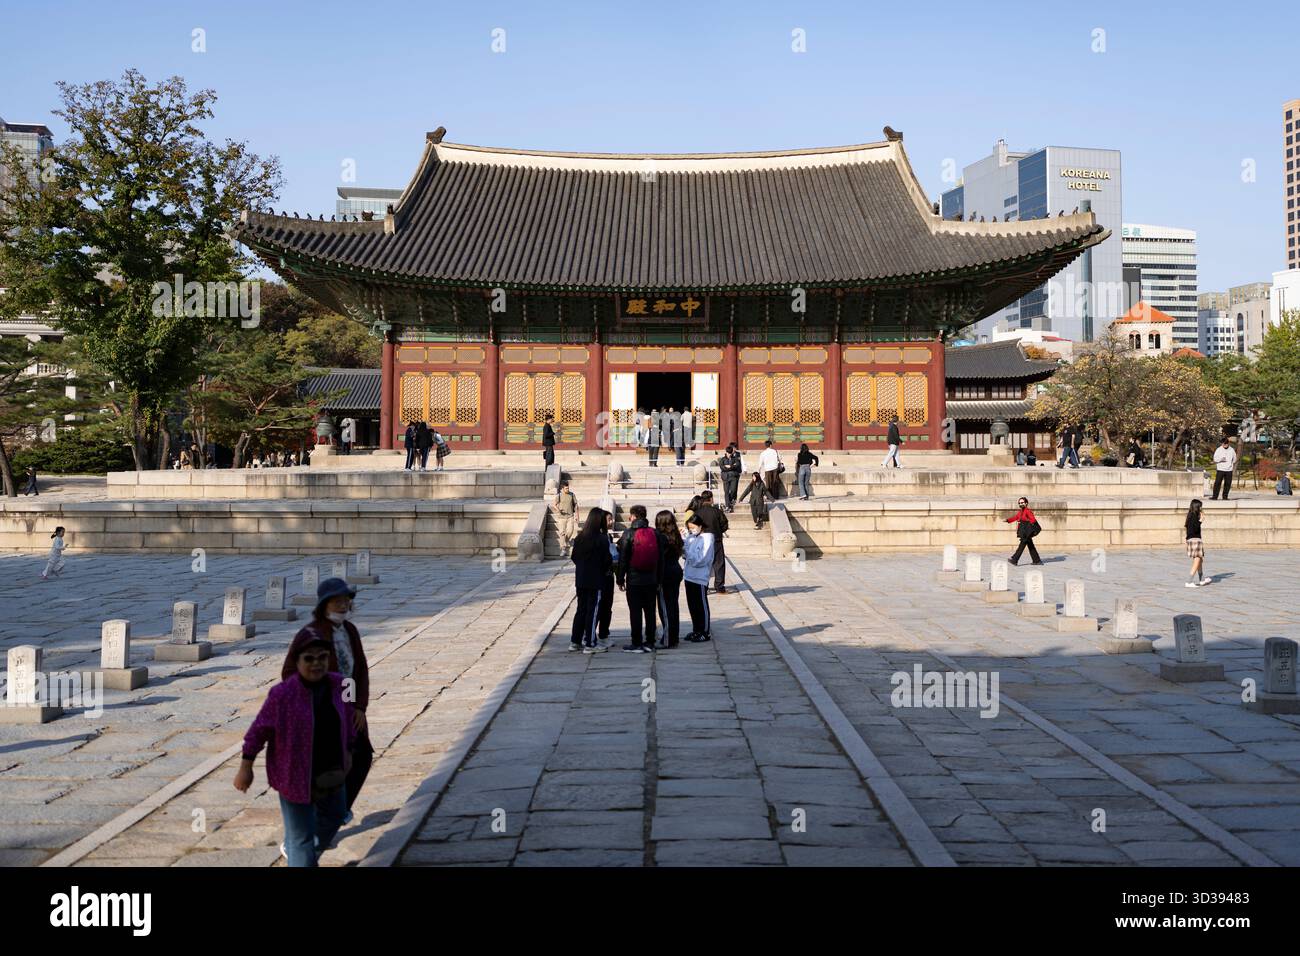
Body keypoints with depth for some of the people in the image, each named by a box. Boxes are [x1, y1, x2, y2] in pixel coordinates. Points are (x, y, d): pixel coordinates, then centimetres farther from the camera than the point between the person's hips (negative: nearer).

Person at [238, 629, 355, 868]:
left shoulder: (338, 684, -8)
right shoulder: (282, 693, -21)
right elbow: (259, 730, -12)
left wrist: (347, 751, 14)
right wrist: (245, 768, -7)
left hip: (331, 772, 6)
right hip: (296, 776, -6)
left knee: (334, 816, 28)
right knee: (302, 838, 1)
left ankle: (292, 848, 55)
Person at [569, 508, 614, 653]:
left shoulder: (579, 537, 2)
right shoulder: (602, 539, -15)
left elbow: (574, 557, 7)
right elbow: (607, 560, -12)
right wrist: (611, 564, 8)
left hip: (580, 580, 6)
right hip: (596, 581, -6)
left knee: (581, 609, 15)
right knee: (593, 611, 2)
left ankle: (575, 641, 19)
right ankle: (590, 644, 6)